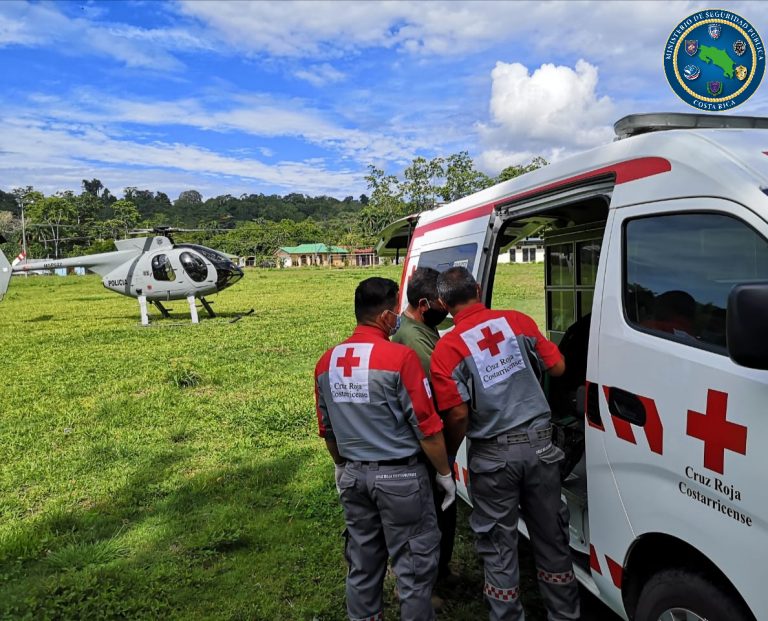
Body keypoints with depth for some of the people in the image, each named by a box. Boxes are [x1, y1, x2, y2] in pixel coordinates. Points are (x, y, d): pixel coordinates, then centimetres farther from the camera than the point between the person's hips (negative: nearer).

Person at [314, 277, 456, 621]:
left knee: (362, 562, 20)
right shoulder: (400, 357, -18)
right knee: (414, 564, 11)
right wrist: (445, 473, -1)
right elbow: (427, 428, -15)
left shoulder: (327, 362, 0)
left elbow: (327, 429, 11)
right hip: (399, 475, -6)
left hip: (353, 475, 6)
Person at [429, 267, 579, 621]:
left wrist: (448, 456, 1)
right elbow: (557, 367, 4)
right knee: (550, 535, 20)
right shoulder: (518, 321, -2)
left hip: (492, 455, -3)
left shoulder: (446, 349, -13)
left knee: (498, 545, 12)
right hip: (538, 444, 4)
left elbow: (459, 415, -16)